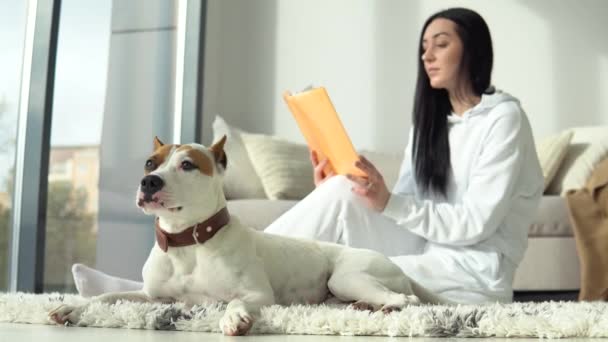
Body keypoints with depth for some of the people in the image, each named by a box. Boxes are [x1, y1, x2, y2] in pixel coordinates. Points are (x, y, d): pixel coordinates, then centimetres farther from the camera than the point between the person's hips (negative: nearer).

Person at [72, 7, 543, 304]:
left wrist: (389, 203, -26)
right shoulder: (430, 121, 17)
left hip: (478, 271, -6)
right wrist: (336, 198, -9)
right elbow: (405, 205, 7)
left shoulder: (504, 117, -6)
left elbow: (476, 223, -15)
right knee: (340, 193, -20)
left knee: (342, 197, -25)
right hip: (428, 252, 6)